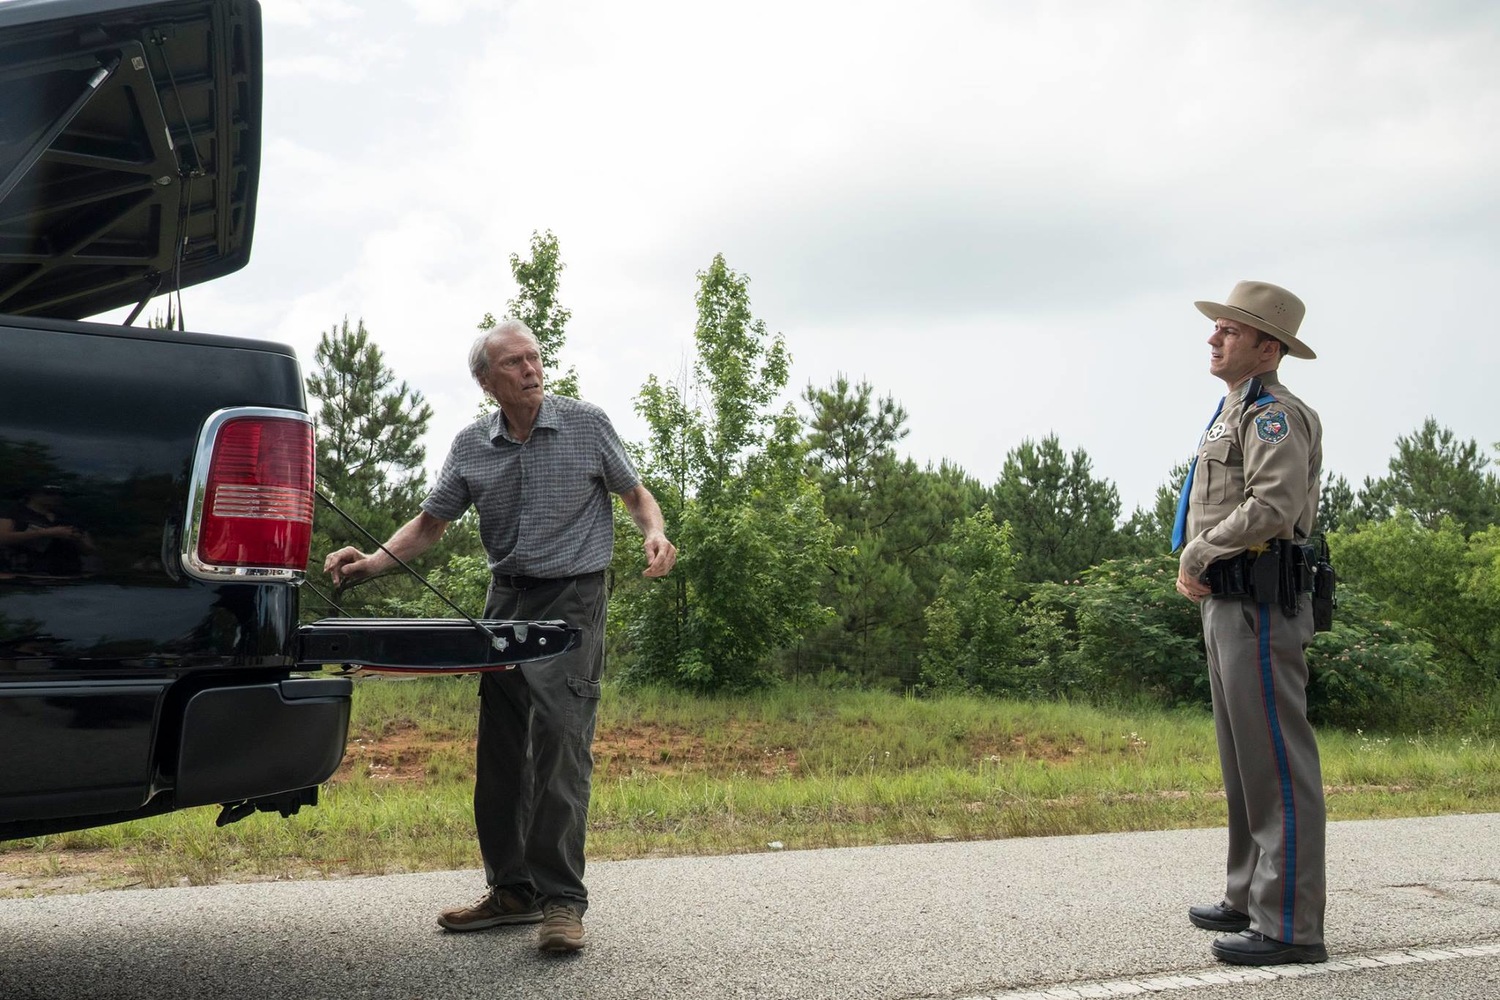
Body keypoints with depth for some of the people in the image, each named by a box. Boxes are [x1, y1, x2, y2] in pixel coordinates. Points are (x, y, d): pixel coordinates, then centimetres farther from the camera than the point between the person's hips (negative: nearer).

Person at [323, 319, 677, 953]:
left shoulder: (587, 424, -2)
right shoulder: (471, 447, 6)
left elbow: (635, 494, 7)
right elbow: (430, 524, 10)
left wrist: (655, 533, -15)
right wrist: (373, 562, -7)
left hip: (572, 598, -4)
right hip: (505, 598, 5)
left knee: (559, 743, -13)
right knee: (499, 750, 6)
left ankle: (561, 899, -9)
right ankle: (512, 889, 17)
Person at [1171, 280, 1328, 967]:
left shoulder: (1273, 413, -11)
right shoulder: (1234, 414, 21)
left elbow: (1274, 506, -25)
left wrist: (1198, 552, -13)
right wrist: (1193, 567, 7)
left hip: (1259, 602, -11)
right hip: (1224, 601, 11)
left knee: (1275, 758, -9)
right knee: (1244, 756, 15)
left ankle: (1291, 924, -5)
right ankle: (1251, 898, 24)